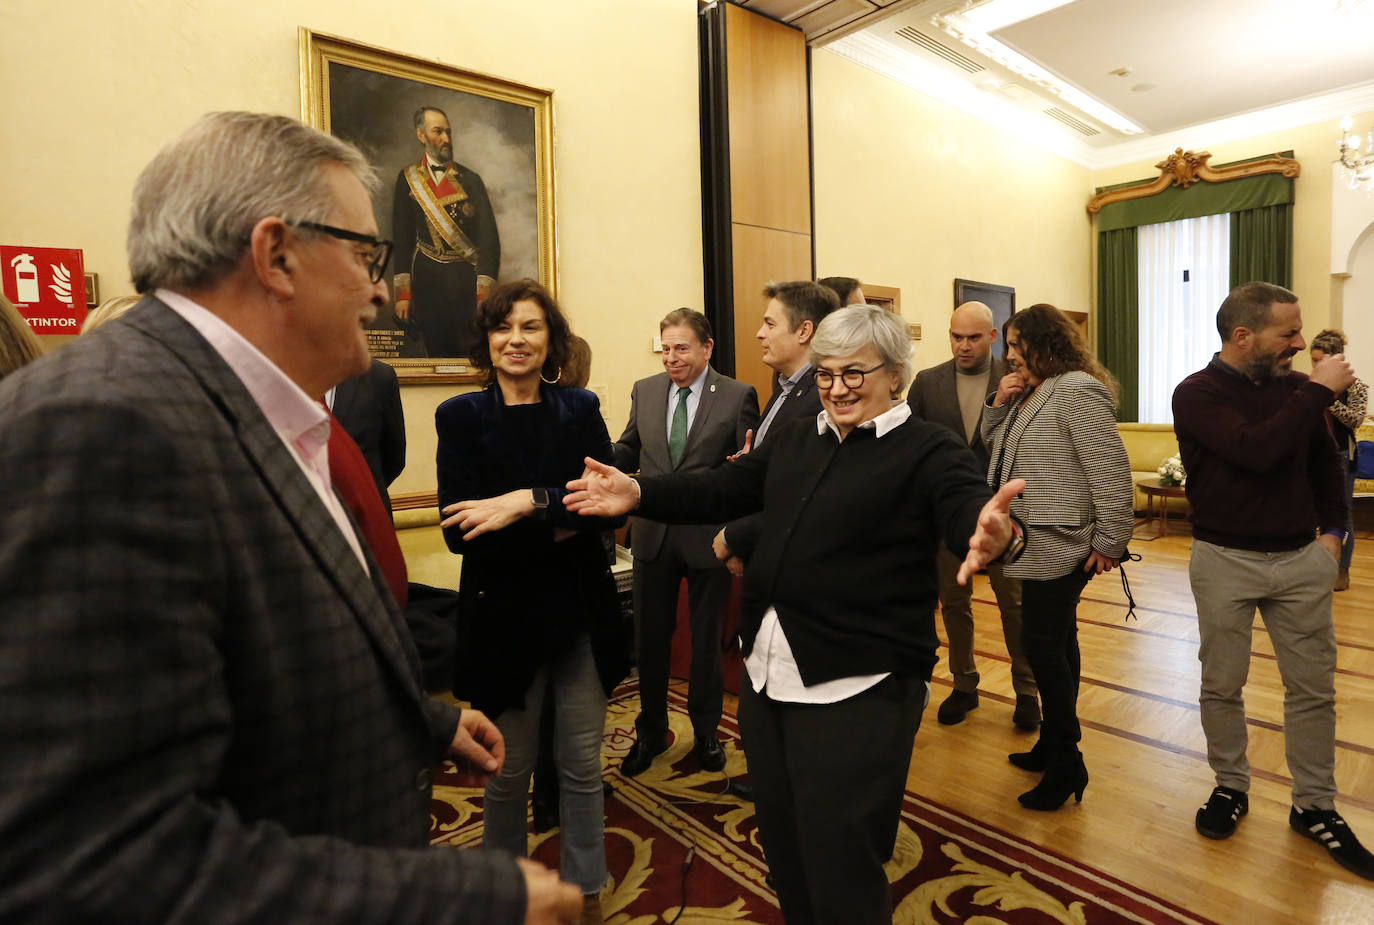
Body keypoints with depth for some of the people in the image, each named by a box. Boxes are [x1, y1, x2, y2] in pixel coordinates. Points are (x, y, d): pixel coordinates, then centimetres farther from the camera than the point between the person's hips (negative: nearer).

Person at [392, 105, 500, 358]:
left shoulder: (470, 180, 5)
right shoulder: (408, 178, 9)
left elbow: (489, 238, 0)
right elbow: (402, 237, 7)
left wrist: (484, 294, -10)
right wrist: (403, 293, -1)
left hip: (466, 279, -1)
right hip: (427, 280, 1)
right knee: (436, 353, 3)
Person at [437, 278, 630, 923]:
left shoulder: (580, 410, 2)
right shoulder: (461, 417, -3)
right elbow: (459, 530, -13)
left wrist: (529, 502, -22)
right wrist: (560, 526, -16)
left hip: (582, 612, 2)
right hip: (505, 615, -1)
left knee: (582, 765, 12)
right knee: (509, 769, 13)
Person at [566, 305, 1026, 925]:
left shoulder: (928, 451, -7)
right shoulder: (793, 442, 10)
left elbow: (966, 508, -23)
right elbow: (719, 491, 6)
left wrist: (994, 537, -46)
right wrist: (637, 494, -7)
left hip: (857, 688, -6)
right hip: (767, 674, 6)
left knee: (840, 872, 7)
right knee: (784, 849, 23)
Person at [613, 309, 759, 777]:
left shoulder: (738, 396, -6)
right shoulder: (645, 391, 5)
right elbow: (627, 451, 10)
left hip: (708, 537, -3)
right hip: (653, 534, 3)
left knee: (706, 639, 14)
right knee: (649, 637, 14)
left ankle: (706, 733, 37)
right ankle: (651, 732, 37)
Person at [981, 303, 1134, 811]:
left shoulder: (1077, 390, -16)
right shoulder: (1030, 392, 13)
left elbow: (1111, 469, -20)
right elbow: (993, 447, 19)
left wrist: (1111, 540, -18)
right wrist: (998, 404, 2)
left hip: (1060, 548, -10)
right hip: (1036, 545, 10)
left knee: (1043, 643, -6)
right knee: (1055, 643, 16)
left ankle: (1065, 763, 8)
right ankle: (1055, 745, 29)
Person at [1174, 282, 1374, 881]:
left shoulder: (1294, 387, 2)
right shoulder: (1197, 394, -11)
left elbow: (1325, 462, 16)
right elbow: (1256, 451, -28)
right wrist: (1319, 391, -20)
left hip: (1301, 559, 4)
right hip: (1225, 561, -4)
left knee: (1313, 688, 10)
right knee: (1221, 686, 8)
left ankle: (1315, 807, 25)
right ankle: (1231, 788, 27)